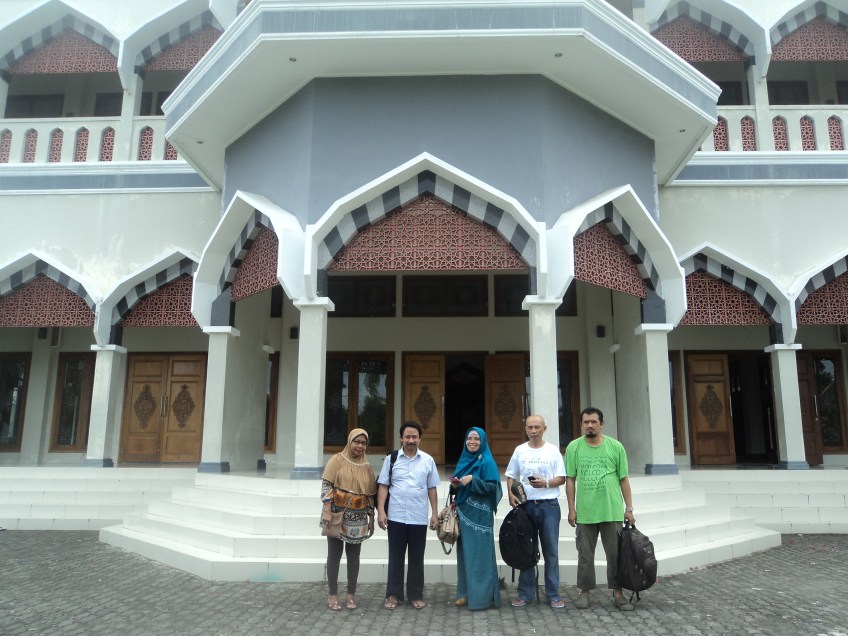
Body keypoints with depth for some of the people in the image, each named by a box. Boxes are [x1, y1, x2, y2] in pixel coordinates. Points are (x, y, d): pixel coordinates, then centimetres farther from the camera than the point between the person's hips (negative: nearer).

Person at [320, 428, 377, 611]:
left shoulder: (367, 467, 9)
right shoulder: (337, 460, -3)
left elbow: (371, 494, 11)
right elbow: (326, 485, -8)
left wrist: (371, 518, 9)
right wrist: (327, 511, -15)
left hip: (357, 519, 3)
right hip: (337, 515, -3)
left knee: (353, 556, 7)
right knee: (334, 554, 3)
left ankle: (351, 594, 16)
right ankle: (333, 595, 10)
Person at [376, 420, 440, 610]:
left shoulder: (428, 460, 4)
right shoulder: (391, 459, 1)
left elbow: (432, 489, 7)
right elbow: (383, 486, 1)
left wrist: (435, 513, 4)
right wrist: (381, 511, -7)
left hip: (419, 518, 1)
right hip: (396, 517, -1)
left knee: (416, 558, 10)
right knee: (395, 557, 9)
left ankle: (416, 595, 21)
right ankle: (393, 594, 20)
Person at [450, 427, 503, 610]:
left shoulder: (487, 462, -7)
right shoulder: (464, 460, 13)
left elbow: (492, 487, -14)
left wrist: (472, 479, -22)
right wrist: (455, 485, -3)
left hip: (479, 515, -7)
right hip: (463, 513, 7)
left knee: (479, 554, -4)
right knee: (465, 553, 10)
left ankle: (482, 596, 3)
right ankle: (466, 593, 19)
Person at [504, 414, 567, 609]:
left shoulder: (553, 450, 3)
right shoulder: (519, 450, 7)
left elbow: (561, 478, 1)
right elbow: (511, 476, 10)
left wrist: (546, 483, -16)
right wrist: (511, 494, -7)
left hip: (549, 505, -1)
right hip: (526, 505, 1)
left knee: (551, 551, 3)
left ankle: (553, 594, 12)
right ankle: (525, 594, 17)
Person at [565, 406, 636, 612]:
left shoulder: (616, 446, -1)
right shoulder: (574, 447, -1)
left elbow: (624, 479, 2)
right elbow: (570, 480, 2)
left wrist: (629, 508, 1)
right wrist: (571, 508, -1)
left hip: (612, 511, 0)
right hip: (585, 512, 0)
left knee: (616, 554, 9)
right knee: (585, 555, 10)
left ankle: (617, 593, 21)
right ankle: (585, 592, 22)